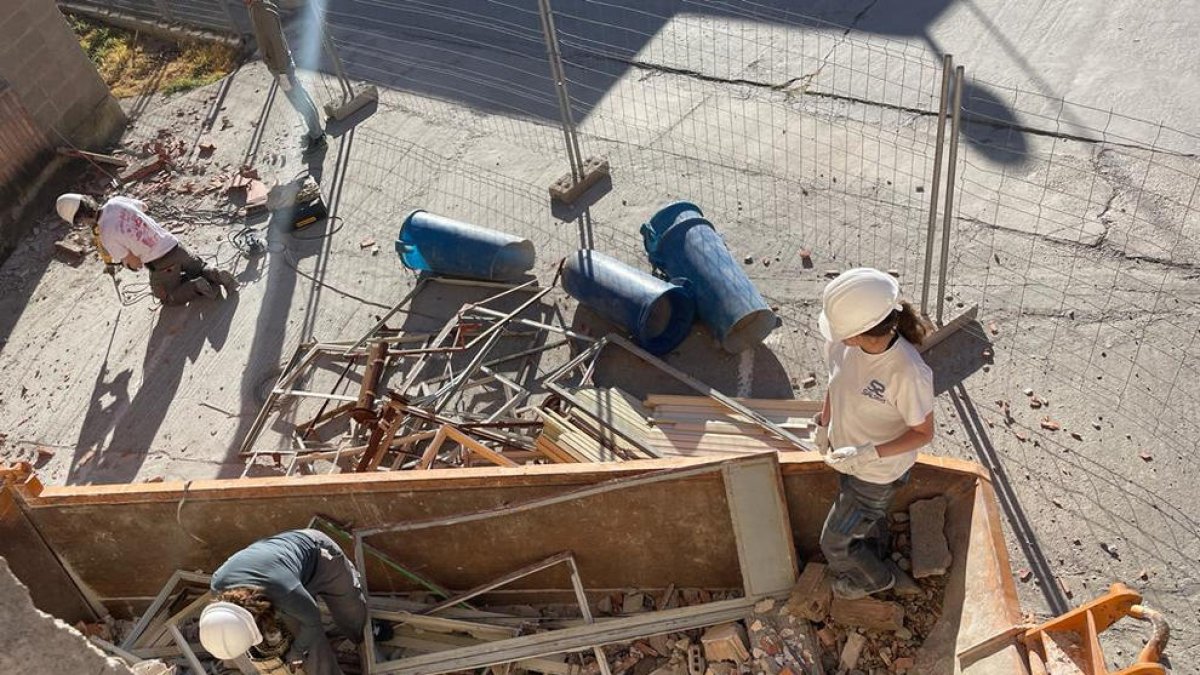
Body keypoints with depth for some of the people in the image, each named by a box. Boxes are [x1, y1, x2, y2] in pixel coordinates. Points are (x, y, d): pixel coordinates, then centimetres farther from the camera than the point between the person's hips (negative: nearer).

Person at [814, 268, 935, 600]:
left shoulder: (908, 373, -39)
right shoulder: (844, 343, -21)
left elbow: (924, 433, -23)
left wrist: (869, 454, -32)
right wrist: (824, 424, 10)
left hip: (877, 473, -5)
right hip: (848, 457, 5)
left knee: (835, 541, 13)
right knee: (870, 519, 33)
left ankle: (876, 578, 45)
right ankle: (875, 561, 64)